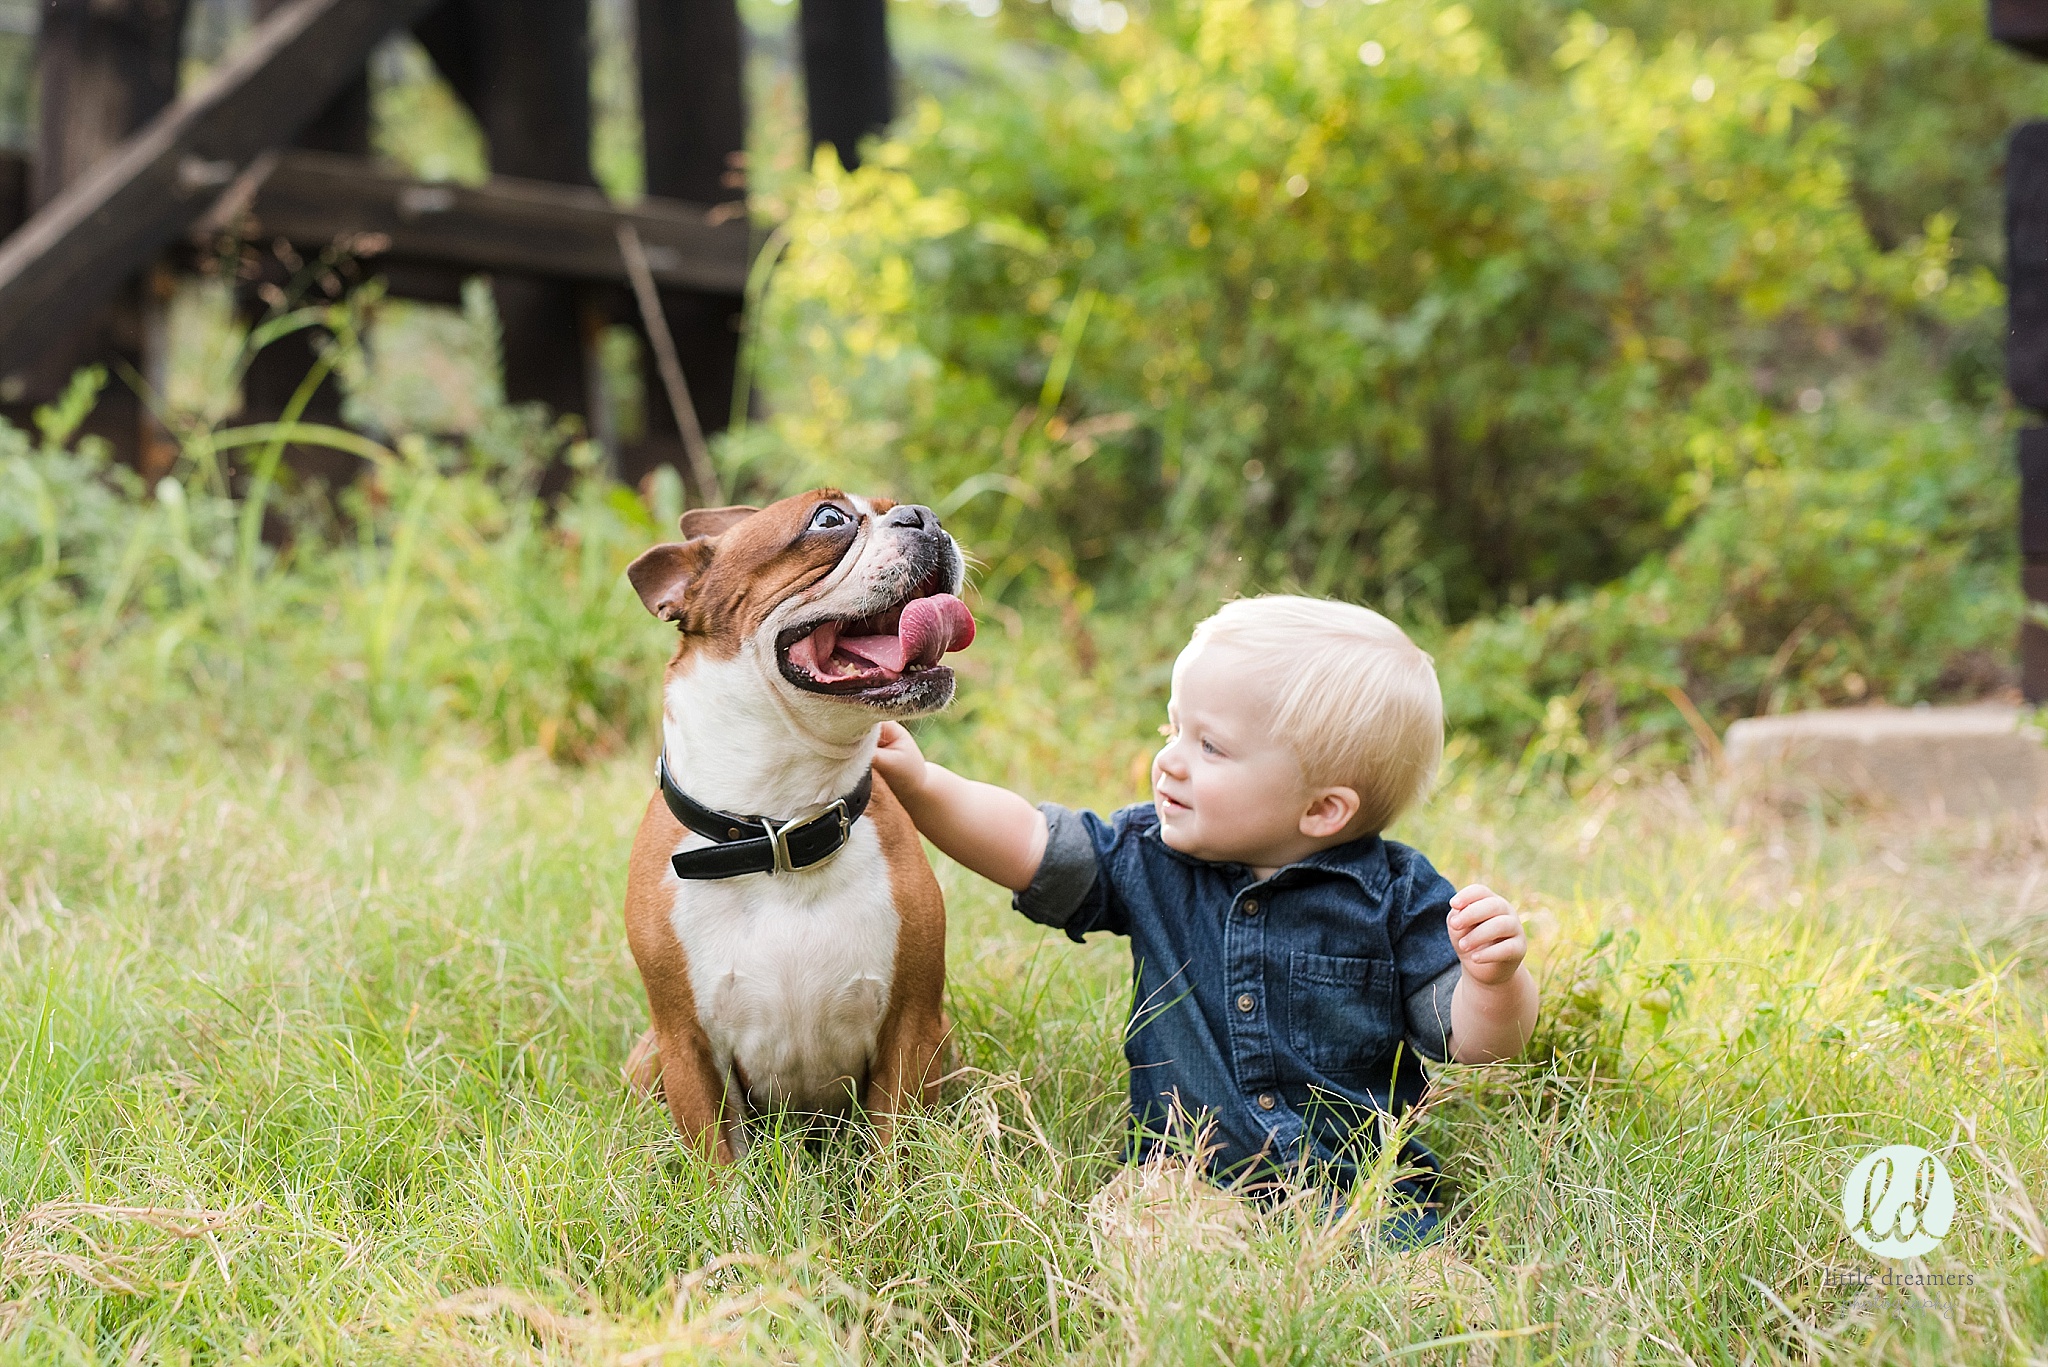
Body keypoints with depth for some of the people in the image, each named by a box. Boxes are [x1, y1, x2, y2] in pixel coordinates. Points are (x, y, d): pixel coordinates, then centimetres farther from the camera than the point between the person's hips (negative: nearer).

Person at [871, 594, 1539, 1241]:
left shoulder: (1395, 894, -3)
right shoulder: (1147, 858, 6)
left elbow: (1473, 1039, -3)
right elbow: (1031, 846, 5)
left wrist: (1494, 976, -24)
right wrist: (918, 782, -6)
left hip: (1358, 1189, -2)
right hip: (1183, 1188, 2)